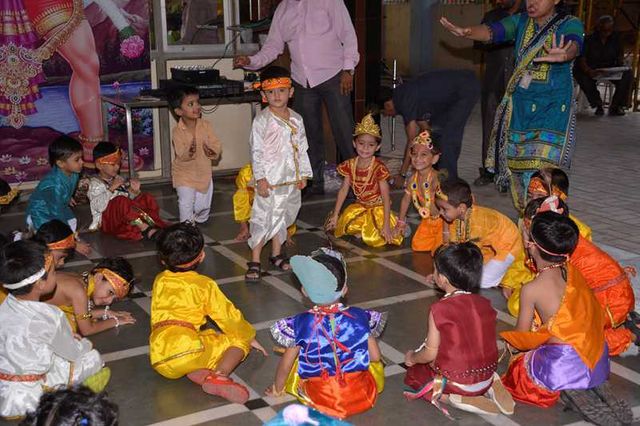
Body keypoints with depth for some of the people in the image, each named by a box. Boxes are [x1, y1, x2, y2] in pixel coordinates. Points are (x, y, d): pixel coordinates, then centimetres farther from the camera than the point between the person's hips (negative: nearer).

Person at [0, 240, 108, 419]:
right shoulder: (50, 317, -22)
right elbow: (74, 352, -4)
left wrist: (69, 339, 13)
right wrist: (84, 343, 18)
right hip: (25, 401, -6)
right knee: (92, 358, 6)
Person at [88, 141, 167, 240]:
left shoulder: (118, 179, 18)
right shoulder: (95, 183, -2)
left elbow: (130, 199, 21)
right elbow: (99, 207, -18)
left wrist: (135, 191, 0)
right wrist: (111, 188, -22)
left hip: (127, 216, 7)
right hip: (107, 219, -7)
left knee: (147, 198, -10)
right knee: (121, 201, -34)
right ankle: (146, 229, -43)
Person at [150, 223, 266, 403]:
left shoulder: (159, 281, 18)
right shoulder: (204, 285, 5)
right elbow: (228, 315, 10)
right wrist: (249, 338, 24)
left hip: (159, 361, 4)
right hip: (187, 351, -4)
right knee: (240, 341, 12)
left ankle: (198, 373, -4)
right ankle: (219, 374, -18)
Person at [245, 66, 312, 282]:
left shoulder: (296, 119, 7)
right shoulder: (262, 119, -9)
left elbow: (302, 148, 12)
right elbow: (256, 150, -11)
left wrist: (304, 174, 9)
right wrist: (260, 178, -15)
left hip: (291, 179, 6)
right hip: (269, 179, -5)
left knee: (281, 215, 16)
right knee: (263, 217, -4)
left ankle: (276, 254, 29)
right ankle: (255, 261, 2)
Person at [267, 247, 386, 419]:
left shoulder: (300, 324, -17)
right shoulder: (359, 317, -14)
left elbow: (285, 365, -6)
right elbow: (375, 356, -5)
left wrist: (277, 389, 14)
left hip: (318, 399, -1)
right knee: (376, 365, 31)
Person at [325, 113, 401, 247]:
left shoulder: (379, 168, -20)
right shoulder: (350, 165, -5)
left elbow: (386, 198, -20)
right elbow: (343, 190, 0)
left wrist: (386, 225, -24)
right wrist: (335, 215, -2)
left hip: (378, 208, -5)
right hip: (360, 206, 5)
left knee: (373, 239, -23)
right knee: (344, 226, -17)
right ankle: (363, 229, 11)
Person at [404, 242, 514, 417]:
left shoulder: (439, 309, -18)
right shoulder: (485, 304, -2)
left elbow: (430, 353, -13)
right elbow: (482, 344, 6)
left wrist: (412, 358, 9)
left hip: (457, 383, -6)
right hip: (486, 376, 6)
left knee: (414, 374, 15)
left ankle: (454, 399, -7)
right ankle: (492, 386, 7)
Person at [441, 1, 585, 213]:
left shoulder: (570, 24, -6)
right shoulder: (520, 22, 6)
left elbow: (573, 45, -28)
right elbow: (491, 31, -11)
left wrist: (563, 55, -54)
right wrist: (465, 32, -34)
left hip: (552, 108, -5)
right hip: (519, 106, 5)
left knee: (538, 173, -14)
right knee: (516, 163, 7)